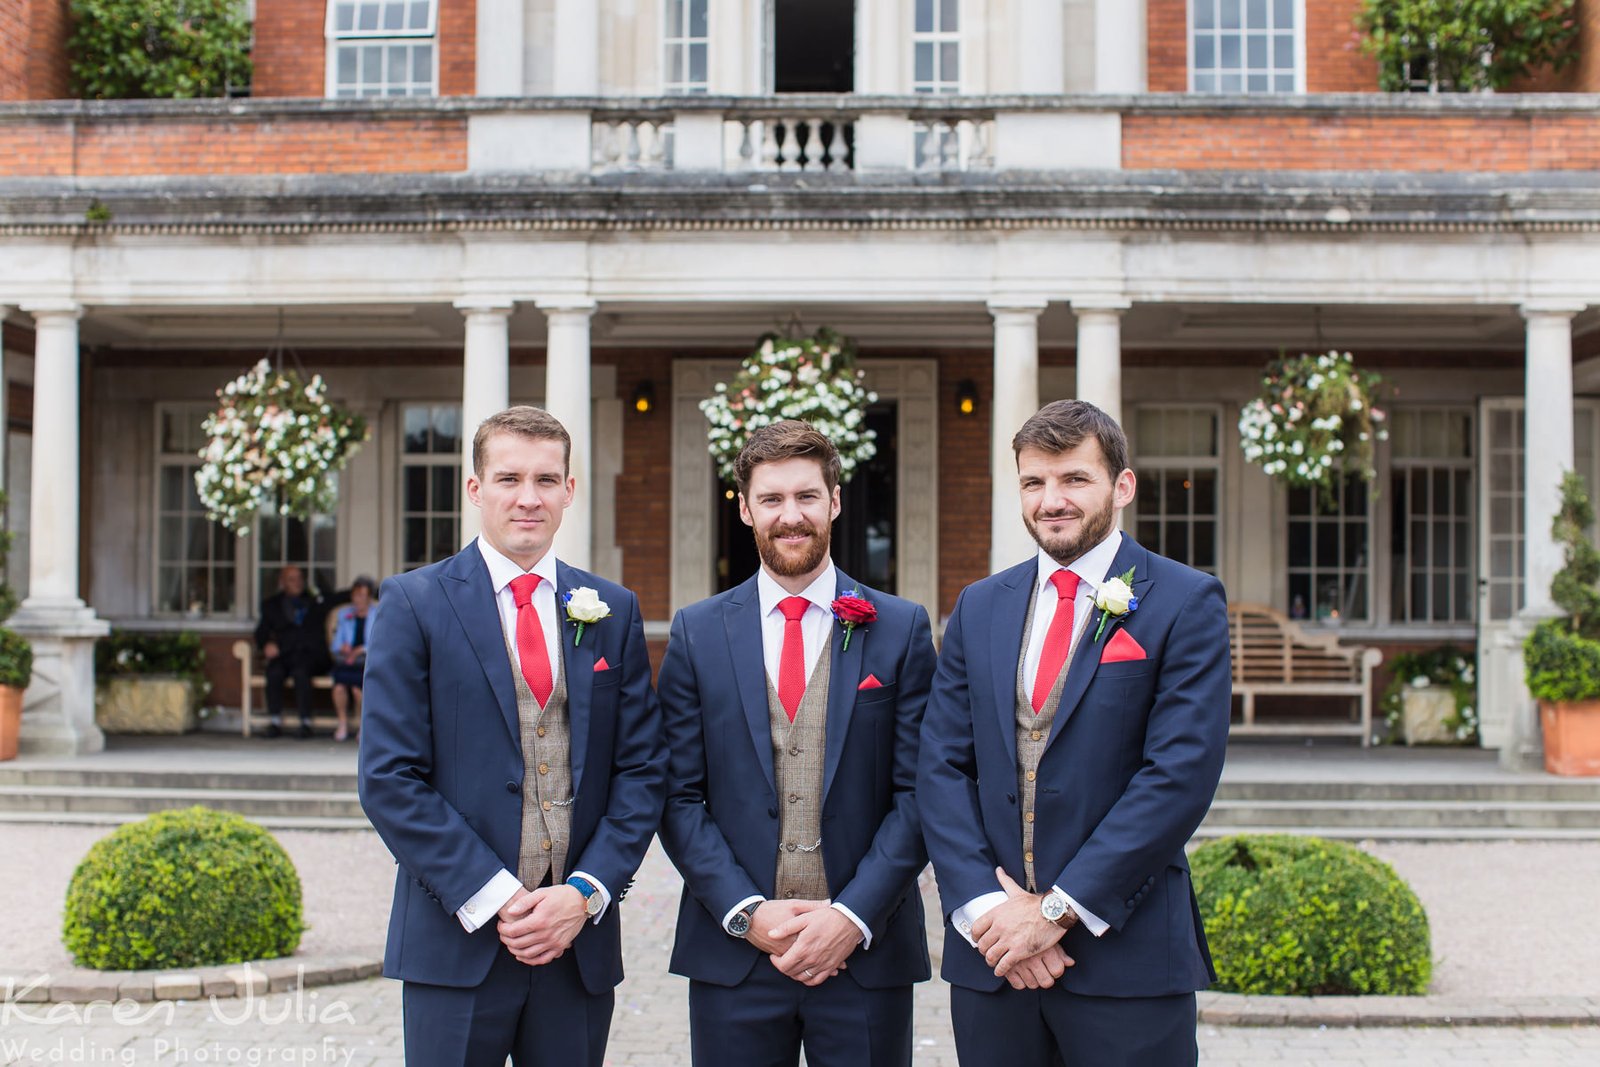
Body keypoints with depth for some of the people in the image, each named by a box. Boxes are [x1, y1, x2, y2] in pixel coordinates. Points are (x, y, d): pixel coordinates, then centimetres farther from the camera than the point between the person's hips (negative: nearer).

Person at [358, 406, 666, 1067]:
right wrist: (493, 897, -12)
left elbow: (642, 770, 6)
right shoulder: (414, 604, -1)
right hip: (458, 940, -2)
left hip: (581, 938, 3)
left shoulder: (614, 612, 8)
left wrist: (585, 893, -7)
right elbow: (389, 779, -6)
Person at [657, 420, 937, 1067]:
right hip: (732, 954, 1)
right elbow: (680, 798, 2)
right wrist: (746, 913, -9)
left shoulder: (902, 629, 3)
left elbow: (918, 792, -1)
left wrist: (854, 915, -11)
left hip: (867, 952, 0)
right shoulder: (697, 633, 5)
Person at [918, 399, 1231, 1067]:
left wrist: (1057, 910, -14)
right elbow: (941, 765, 5)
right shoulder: (979, 607, 11)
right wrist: (985, 906, -9)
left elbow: (1180, 774, -12)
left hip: (1126, 956, -3)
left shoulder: (1186, 603, -3)